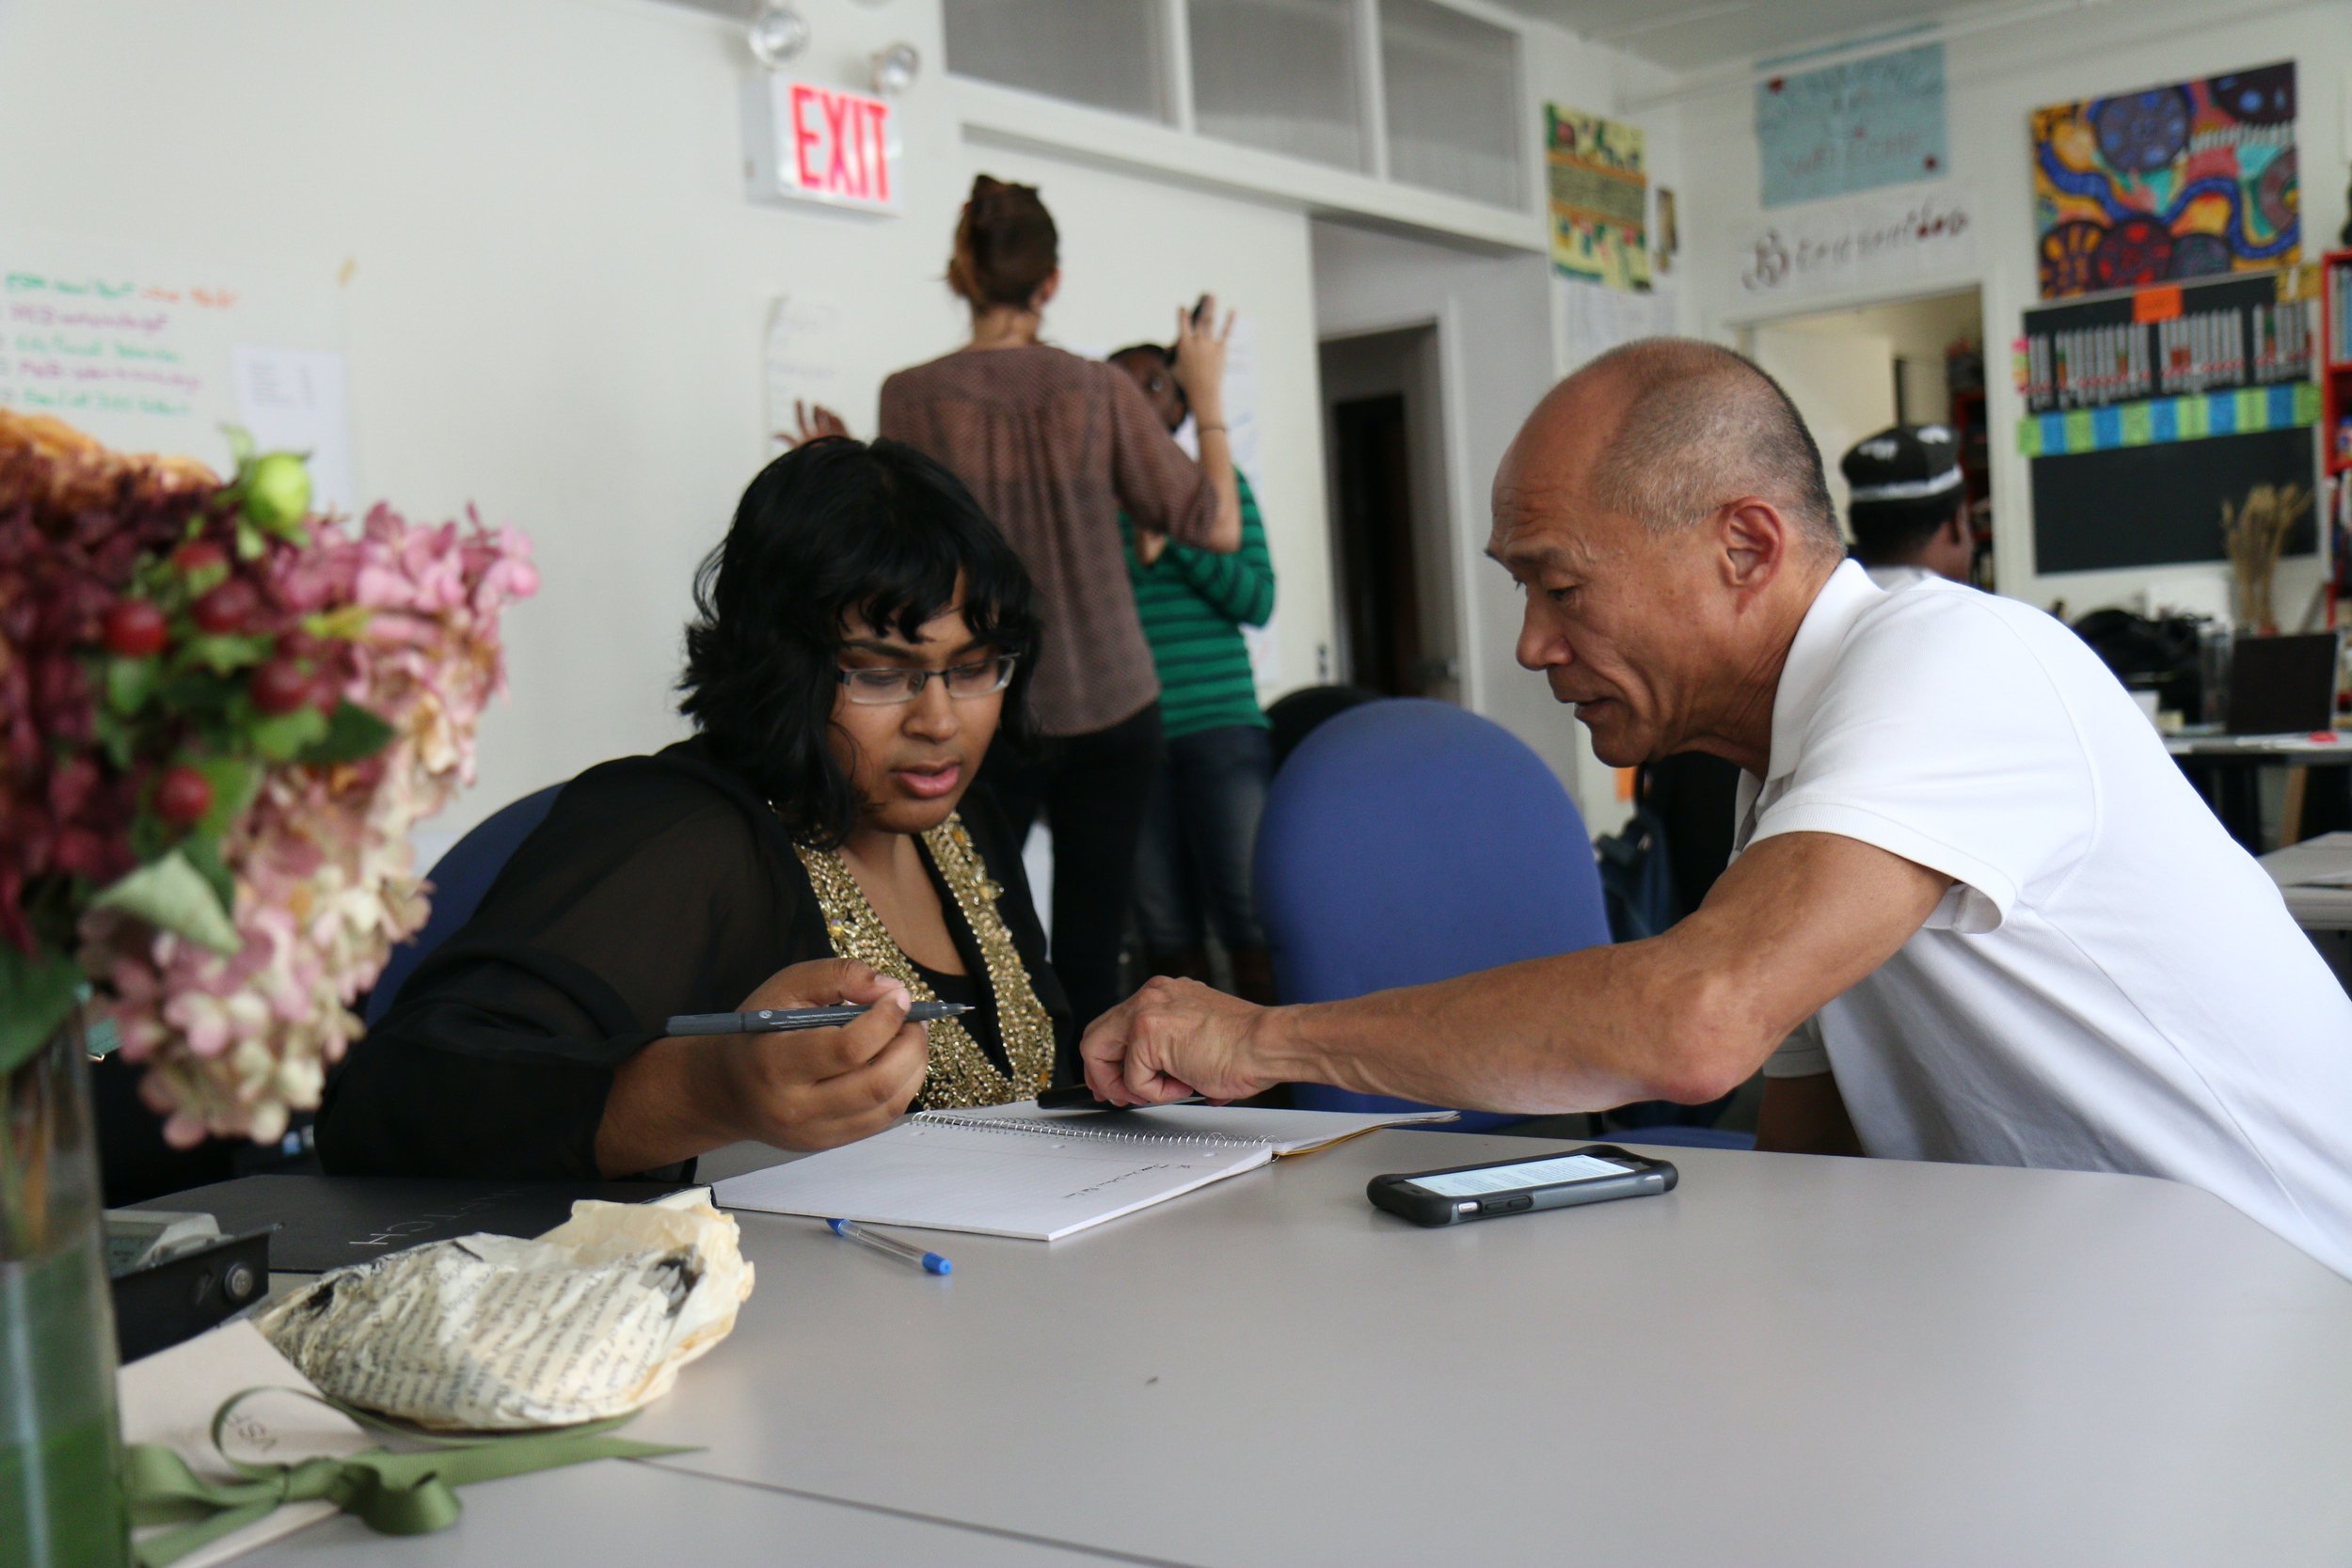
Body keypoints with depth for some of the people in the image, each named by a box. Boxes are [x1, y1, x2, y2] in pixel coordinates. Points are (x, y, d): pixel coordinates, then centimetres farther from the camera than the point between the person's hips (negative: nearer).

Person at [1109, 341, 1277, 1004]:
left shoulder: (1217, 483, 8)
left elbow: (1257, 600, -2)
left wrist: (1177, 533, -10)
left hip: (1220, 723, -1)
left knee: (1247, 911, -5)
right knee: (1165, 928, 3)